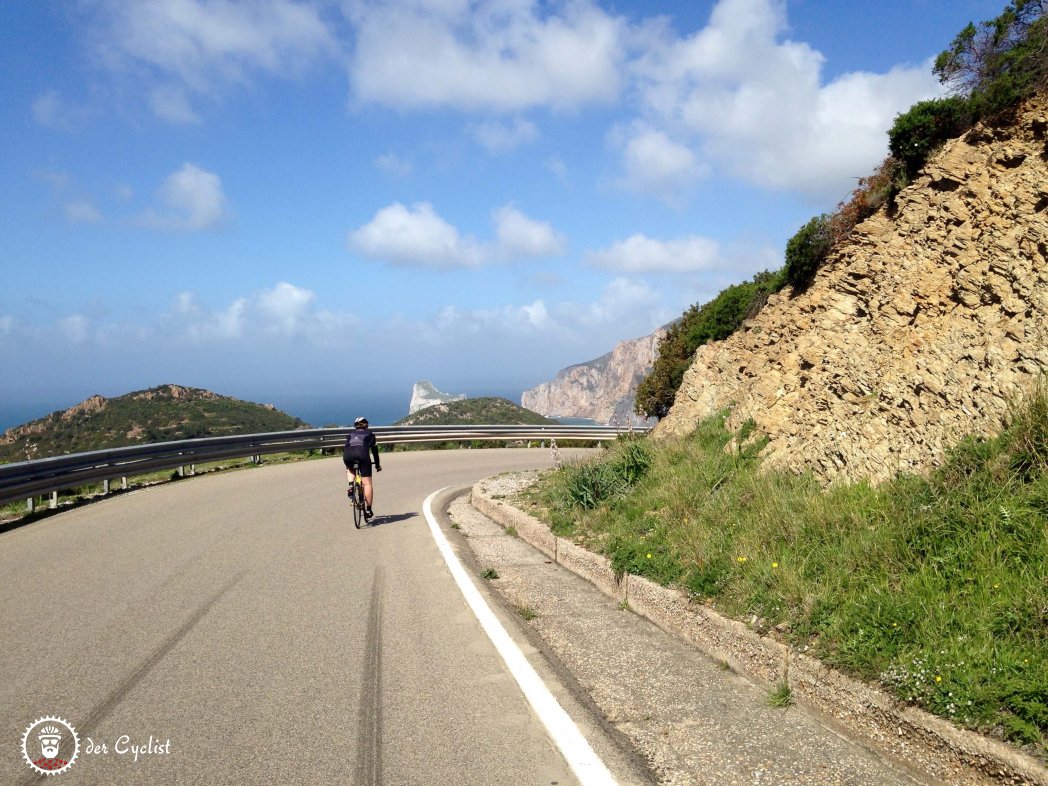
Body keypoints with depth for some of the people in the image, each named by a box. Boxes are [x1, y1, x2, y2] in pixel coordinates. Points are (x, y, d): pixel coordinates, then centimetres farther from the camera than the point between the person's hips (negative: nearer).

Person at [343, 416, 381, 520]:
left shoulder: (351, 434, 36)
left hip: (348, 453, 2)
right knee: (367, 483, 3)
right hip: (362, 452, -2)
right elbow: (374, 450, 35)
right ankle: (368, 510, 1)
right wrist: (378, 465, 46)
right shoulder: (370, 434, 32)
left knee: (350, 469, 37)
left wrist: (347, 465, 51)